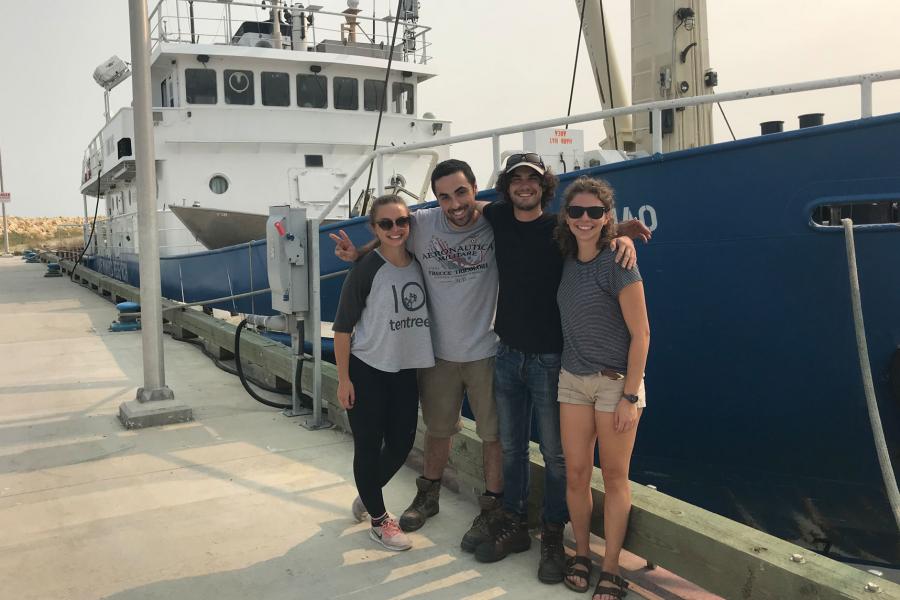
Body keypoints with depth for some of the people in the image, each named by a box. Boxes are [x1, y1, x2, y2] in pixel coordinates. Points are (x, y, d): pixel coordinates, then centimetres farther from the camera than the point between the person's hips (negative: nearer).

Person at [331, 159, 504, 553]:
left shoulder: (496, 226, -14)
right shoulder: (422, 224, -9)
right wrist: (356, 253, -10)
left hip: (486, 351, -2)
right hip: (438, 351, 3)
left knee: (493, 432, 7)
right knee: (438, 428, 20)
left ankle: (492, 509, 26)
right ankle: (429, 495, 43)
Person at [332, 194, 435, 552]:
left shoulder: (419, 265, 2)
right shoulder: (366, 270, -13)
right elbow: (342, 327, -11)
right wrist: (343, 379, -13)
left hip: (405, 371, 6)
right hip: (366, 372, -6)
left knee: (401, 444, 12)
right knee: (369, 446, 3)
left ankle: (366, 497, 38)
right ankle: (379, 521, 22)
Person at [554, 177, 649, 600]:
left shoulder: (617, 263, -14)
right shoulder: (568, 261, 4)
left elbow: (640, 334, -14)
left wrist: (630, 396, -15)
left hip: (616, 382, -5)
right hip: (573, 379, 5)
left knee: (614, 477, 5)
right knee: (576, 474, 7)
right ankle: (581, 555, 26)